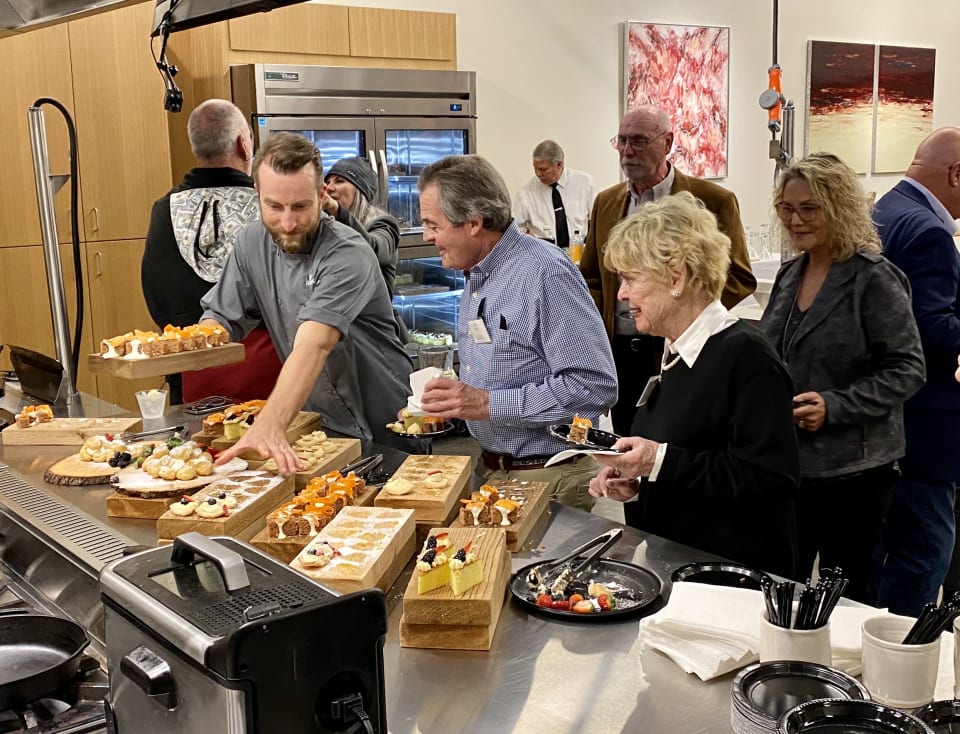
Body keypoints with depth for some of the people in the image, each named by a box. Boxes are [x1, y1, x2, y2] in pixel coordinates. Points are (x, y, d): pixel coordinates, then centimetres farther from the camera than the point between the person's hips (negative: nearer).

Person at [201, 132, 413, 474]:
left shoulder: (347, 255, -22)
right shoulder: (252, 243, 0)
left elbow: (314, 346, -35)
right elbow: (220, 320, 7)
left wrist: (270, 424, -47)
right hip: (316, 424, 5)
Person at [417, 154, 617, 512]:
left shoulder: (546, 273, -20)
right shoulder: (475, 277, 9)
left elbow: (595, 387, -26)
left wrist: (488, 404, -26)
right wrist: (451, 403, 2)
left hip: (547, 478, -8)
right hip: (491, 469, 8)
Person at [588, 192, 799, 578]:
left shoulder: (746, 355, -17)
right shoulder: (674, 354, 10)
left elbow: (771, 480, -24)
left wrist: (660, 462, -25)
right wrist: (634, 482, 2)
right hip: (668, 562, 8)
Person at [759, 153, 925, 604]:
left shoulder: (874, 279, -12)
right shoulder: (790, 275, 9)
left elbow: (906, 369, -14)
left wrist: (834, 406, -23)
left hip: (852, 469, -6)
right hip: (786, 462, 6)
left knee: (847, 595, 7)